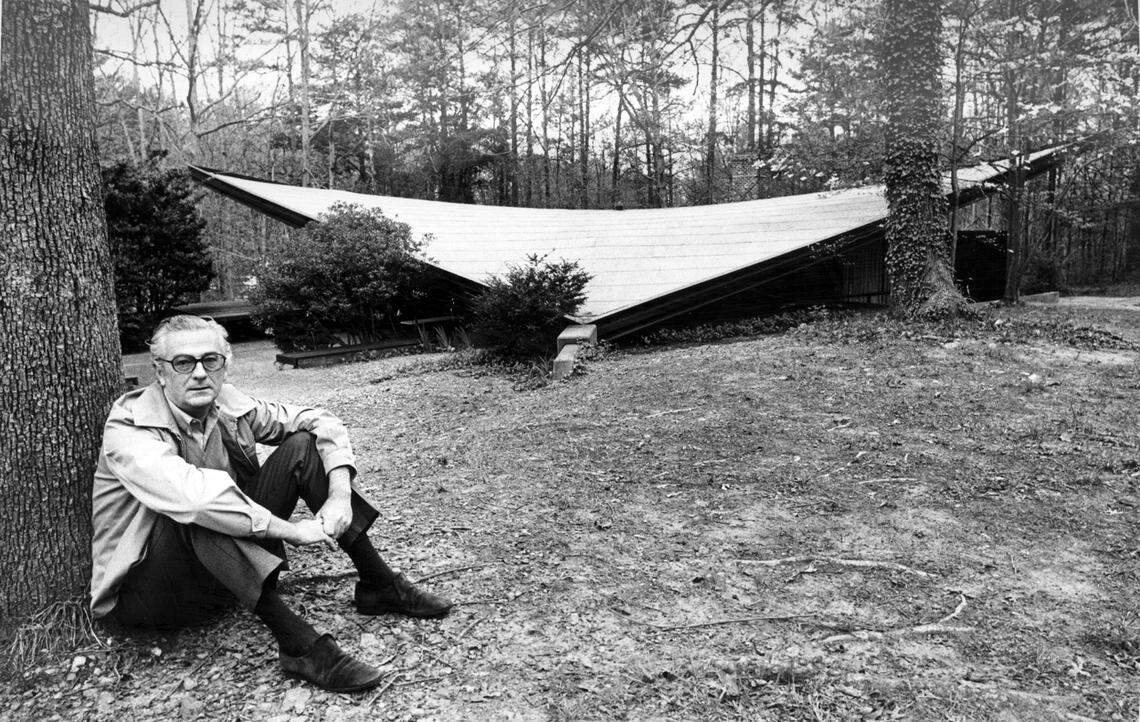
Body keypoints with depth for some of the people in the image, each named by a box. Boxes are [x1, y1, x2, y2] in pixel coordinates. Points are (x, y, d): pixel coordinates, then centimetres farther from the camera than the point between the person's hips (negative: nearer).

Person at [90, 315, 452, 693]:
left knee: (303, 447, -8)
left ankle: (379, 584, -4)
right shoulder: (128, 428, -21)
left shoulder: (228, 406, -5)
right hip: (143, 588, -5)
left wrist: (340, 494, -18)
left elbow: (319, 420, -1)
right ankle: (297, 643, -34)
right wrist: (291, 530, -35)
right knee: (198, 514, -37)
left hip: (233, 572, 6)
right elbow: (189, 494, -39)